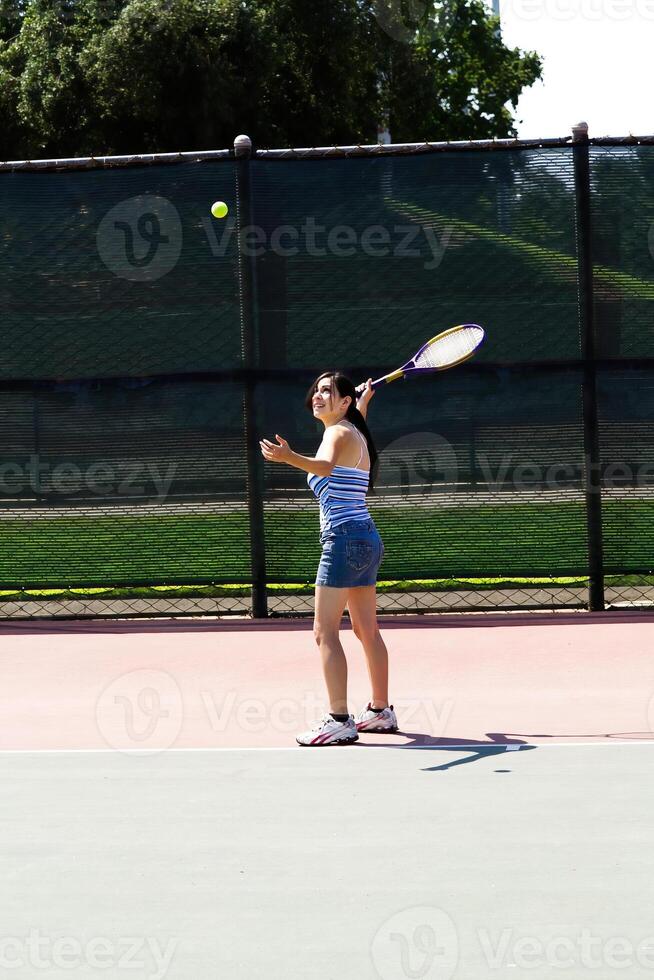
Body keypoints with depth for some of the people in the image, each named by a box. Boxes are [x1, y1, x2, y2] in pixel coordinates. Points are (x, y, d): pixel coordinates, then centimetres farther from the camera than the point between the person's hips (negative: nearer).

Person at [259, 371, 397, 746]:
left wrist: (289, 457, -54)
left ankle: (339, 722, -15)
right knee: (367, 630, 16)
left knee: (325, 632, -11)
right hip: (367, 539, 10)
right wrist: (363, 401, 53)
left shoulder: (340, 433, -12)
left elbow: (326, 466, -37)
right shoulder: (352, 431, 16)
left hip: (345, 539, -10)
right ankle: (381, 712, 24)